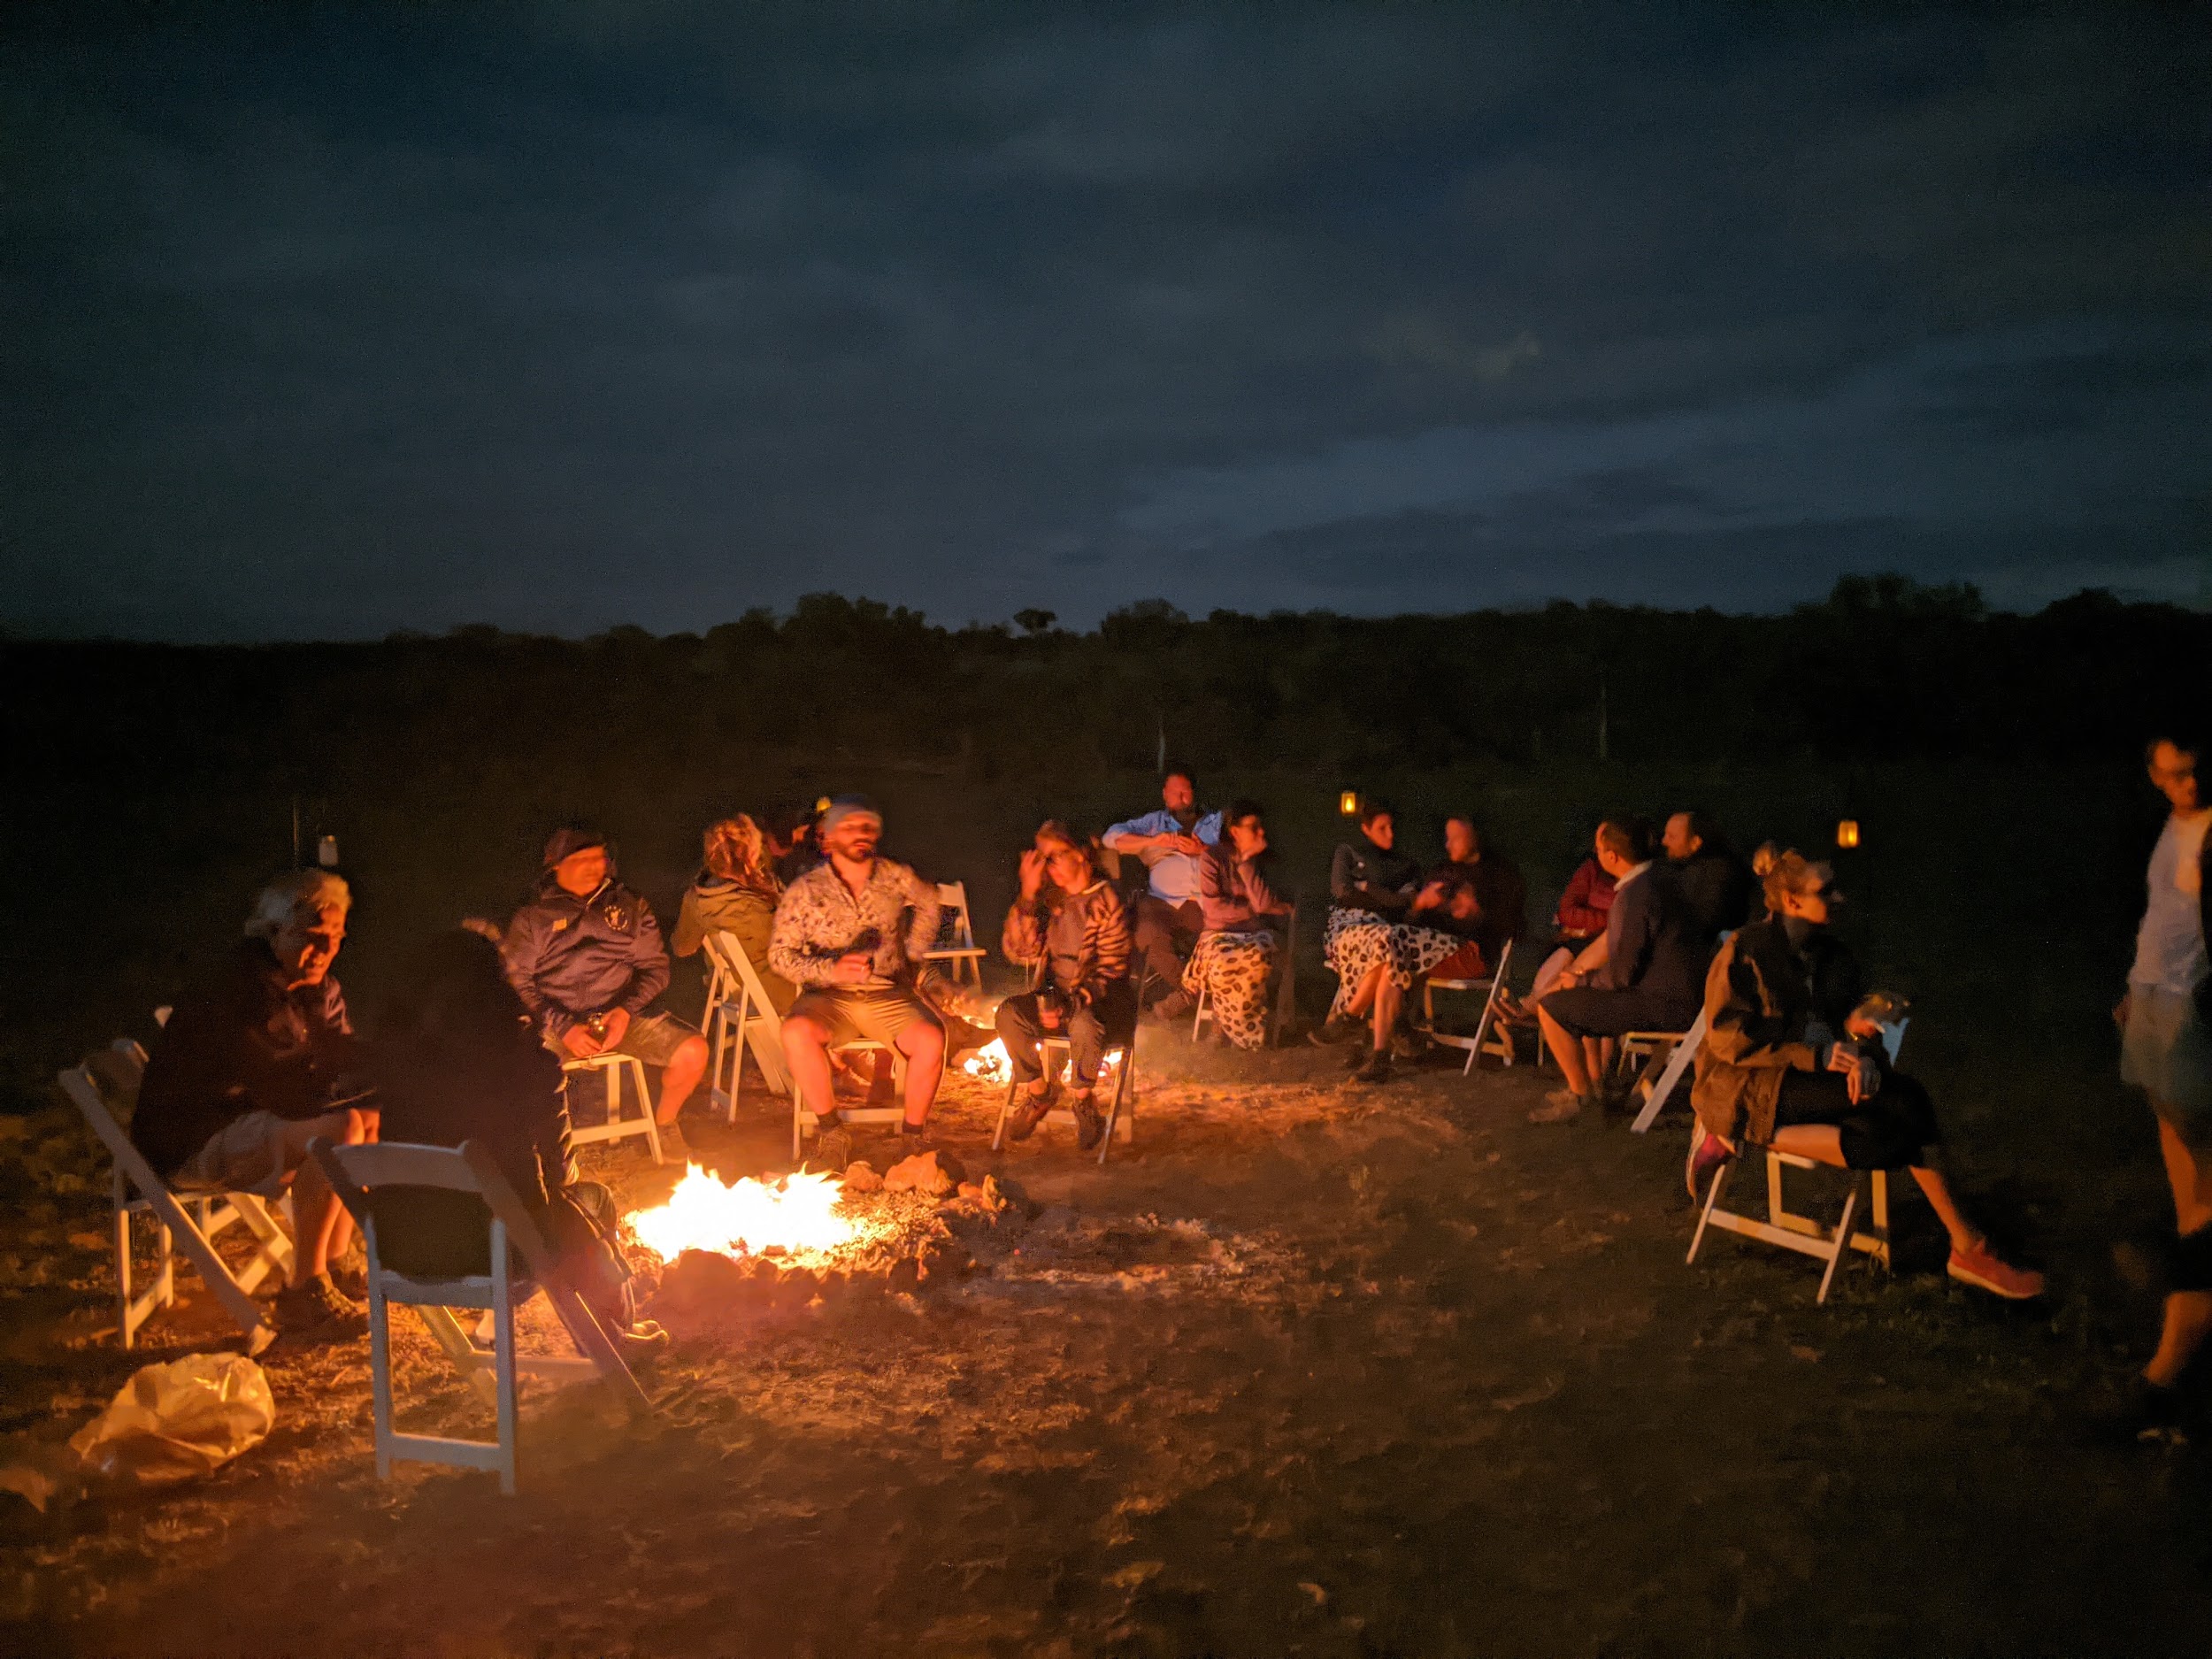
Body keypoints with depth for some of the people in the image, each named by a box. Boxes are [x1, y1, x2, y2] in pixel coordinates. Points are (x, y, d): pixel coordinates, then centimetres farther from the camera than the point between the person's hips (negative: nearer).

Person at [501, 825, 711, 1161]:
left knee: (693, 1051, -21)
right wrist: (563, 1027, -14)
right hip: (557, 1023, -2)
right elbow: (518, 984, 1)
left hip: (624, 1014, 2)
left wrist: (627, 1010, -9)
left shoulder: (630, 907, 17)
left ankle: (665, 1123, 8)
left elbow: (655, 968, 11)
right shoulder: (531, 919, 10)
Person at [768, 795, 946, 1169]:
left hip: (888, 994, 1)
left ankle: (913, 1135, -6)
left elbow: (928, 902, 27)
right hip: (830, 997, -1)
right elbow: (779, 954, -2)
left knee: (931, 1040, -29)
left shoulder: (895, 878, 5)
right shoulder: (805, 890, -1)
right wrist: (830, 970, -18)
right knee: (797, 1032, -34)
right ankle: (833, 1134, -17)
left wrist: (913, 951, 17)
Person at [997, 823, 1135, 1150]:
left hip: (1097, 1000, -4)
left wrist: (1070, 1006, -25)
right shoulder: (1047, 898, 5)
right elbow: (1017, 951, -6)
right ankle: (1038, 1090, -1)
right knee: (1008, 1014, -25)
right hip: (1052, 996, 4)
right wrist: (1028, 894, -14)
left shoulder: (1105, 901, -8)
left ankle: (1083, 1100, -8)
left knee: (1084, 1024, -37)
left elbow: (1111, 971, -11)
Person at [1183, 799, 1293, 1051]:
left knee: (1256, 955, -37)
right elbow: (1213, 908, -9)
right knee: (1224, 961, -38)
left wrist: (1247, 863, -9)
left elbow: (1265, 903, -10)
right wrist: (1255, 907, -4)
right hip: (1220, 933, -1)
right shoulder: (1212, 858, 1)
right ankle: (1247, 1030, -14)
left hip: (1258, 932, 1)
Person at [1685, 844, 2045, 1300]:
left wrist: (1864, 1056, -15)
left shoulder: (1830, 953, 12)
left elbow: (1854, 1018, 9)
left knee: (1905, 1108, -26)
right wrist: (1815, 1055, -19)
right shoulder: (1744, 952, -7)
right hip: (1750, 1086, -6)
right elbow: (1728, 1037, -13)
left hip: (1811, 1079, 6)